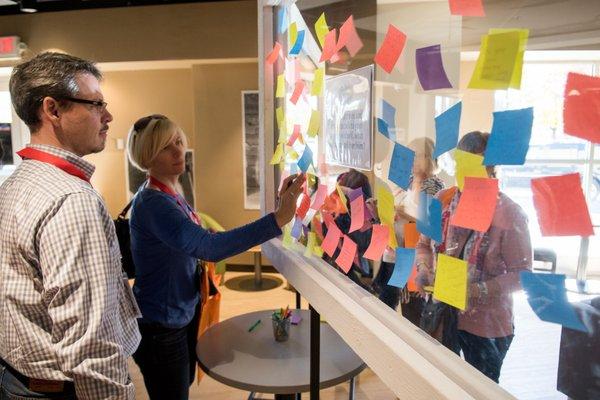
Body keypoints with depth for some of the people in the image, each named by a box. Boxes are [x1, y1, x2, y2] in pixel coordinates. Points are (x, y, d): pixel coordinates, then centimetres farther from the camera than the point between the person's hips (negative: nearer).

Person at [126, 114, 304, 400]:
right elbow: (207, 247, -42)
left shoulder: (170, 194, 3)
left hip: (183, 314, 9)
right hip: (160, 326, -9)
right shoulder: (153, 203, -27)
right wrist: (277, 219, -48)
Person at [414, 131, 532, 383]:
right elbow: (424, 245, 8)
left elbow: (521, 273, -14)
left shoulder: (509, 213, -18)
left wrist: (478, 291, -26)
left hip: (486, 324, -3)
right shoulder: (443, 200, -4)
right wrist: (424, 269, -12)